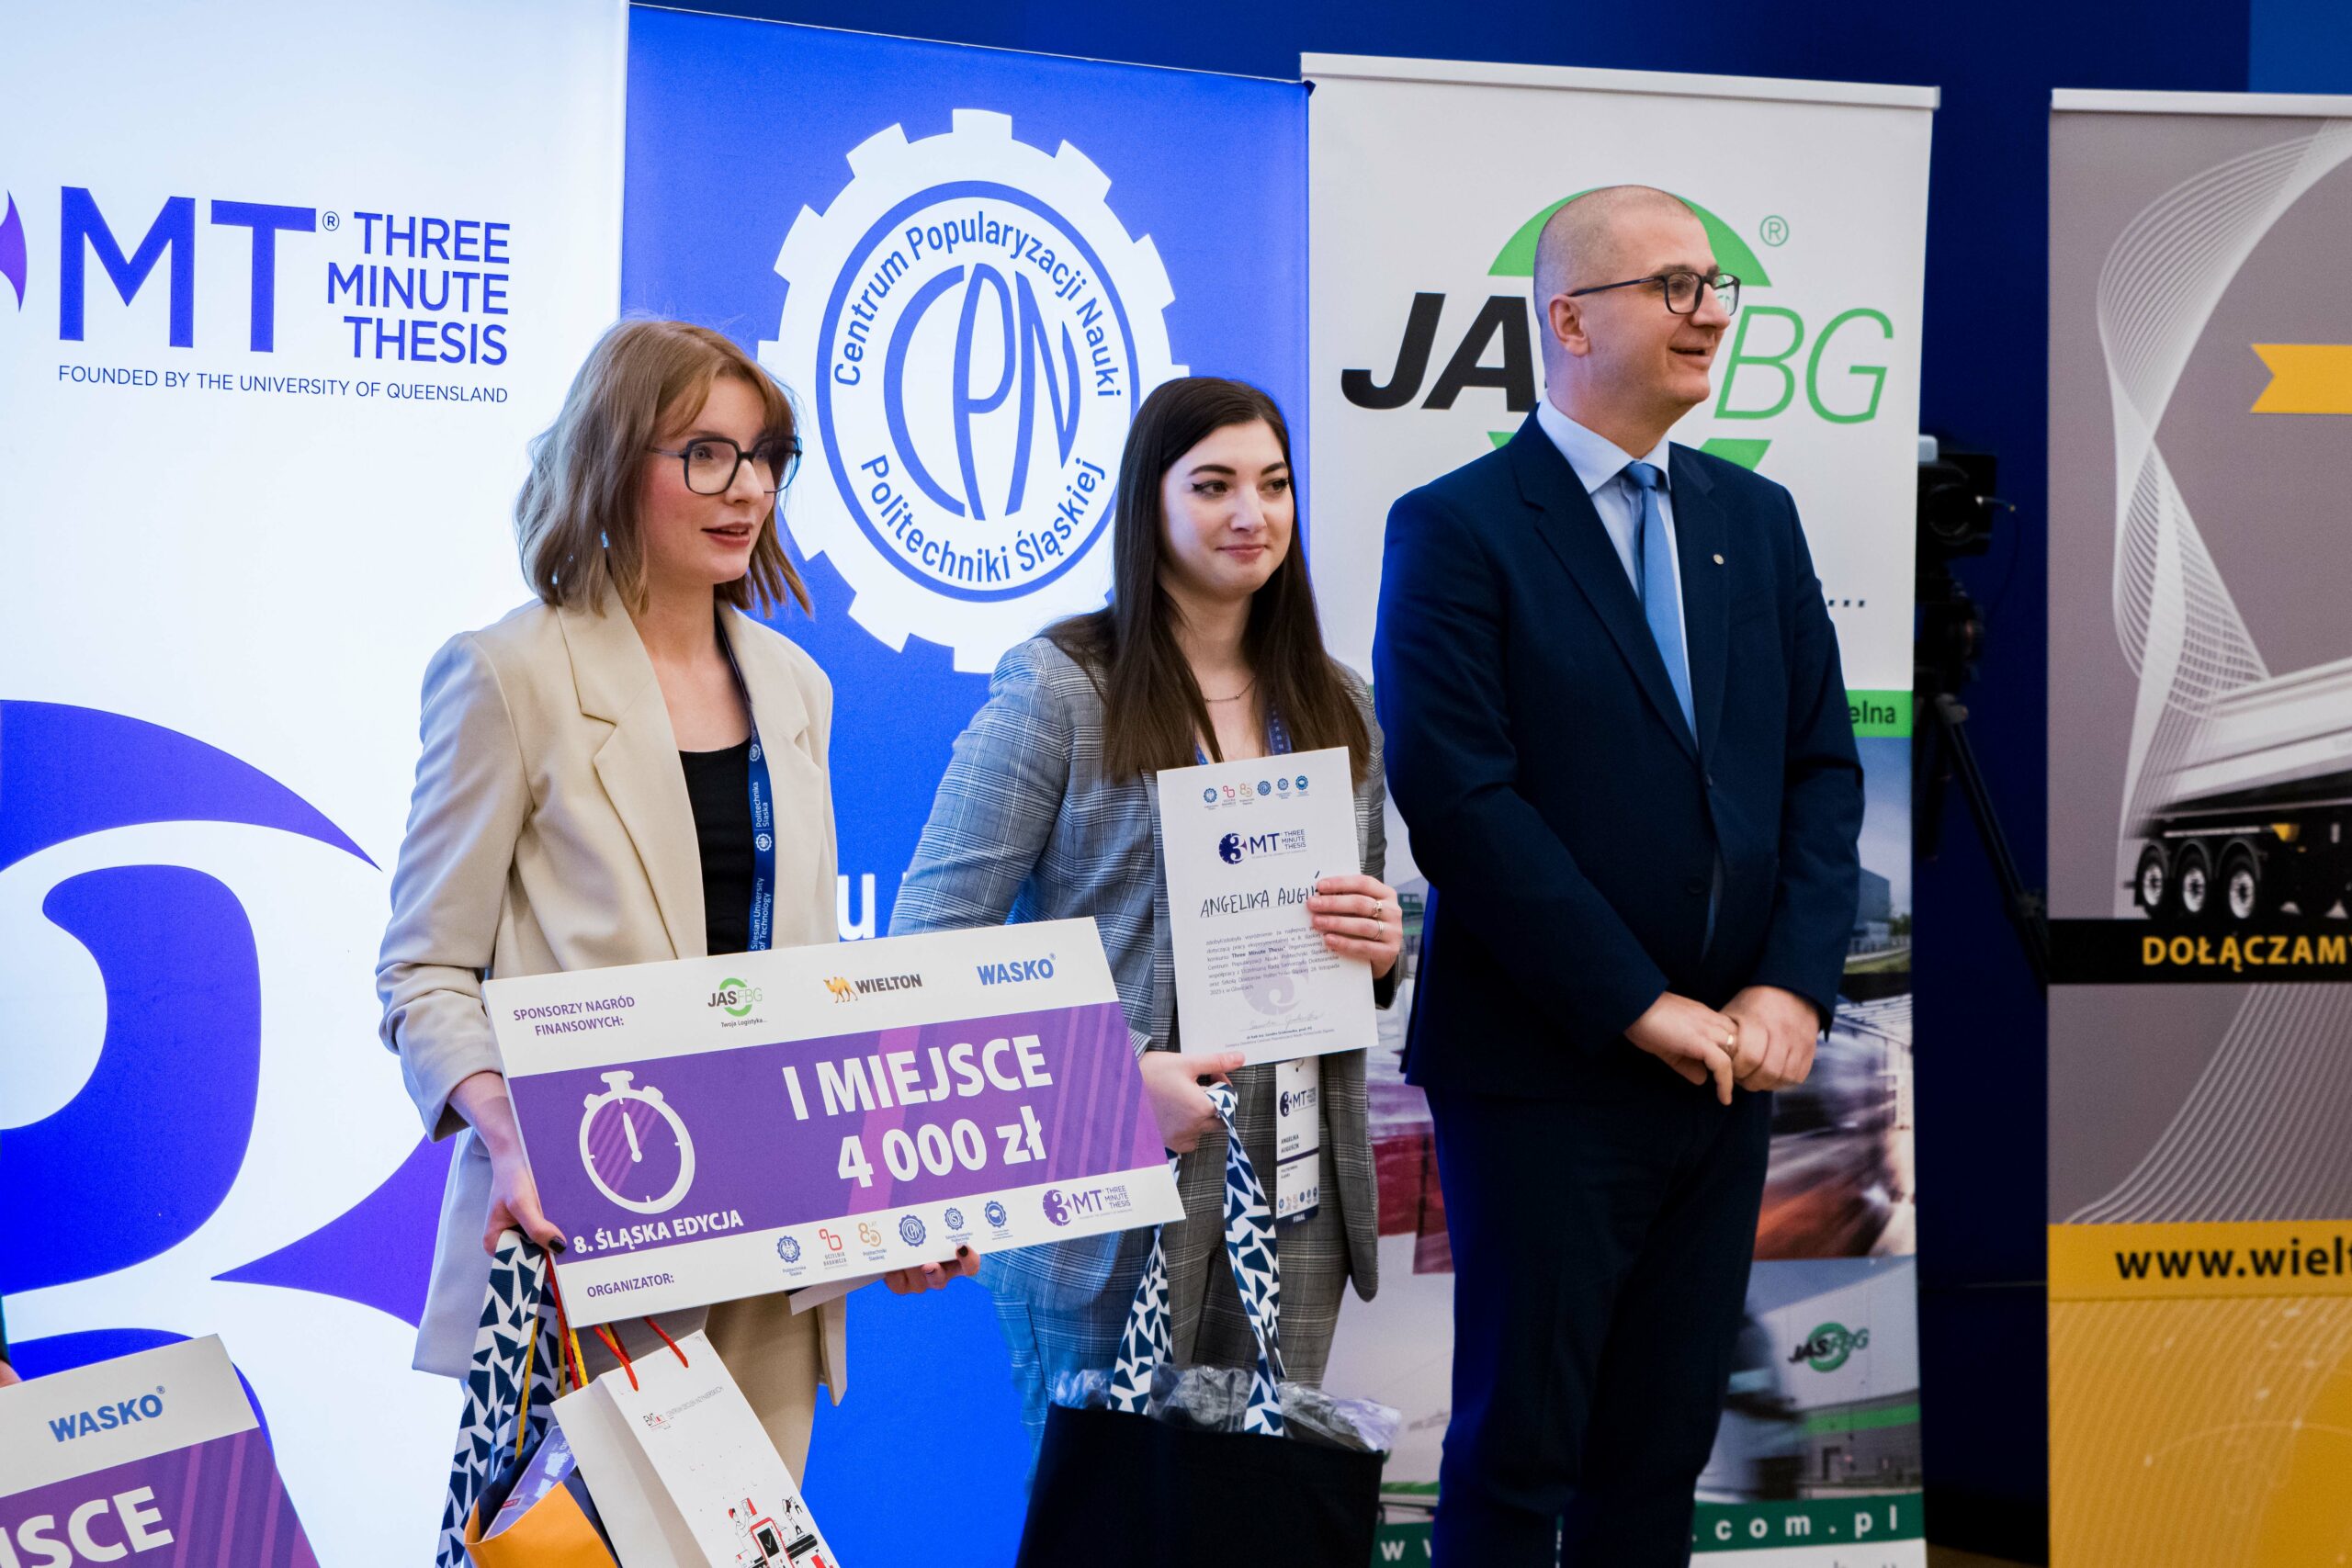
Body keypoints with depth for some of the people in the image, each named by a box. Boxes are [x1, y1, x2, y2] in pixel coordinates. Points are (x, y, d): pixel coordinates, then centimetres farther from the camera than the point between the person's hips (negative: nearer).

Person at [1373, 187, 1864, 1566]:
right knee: (1519, 1450, 4)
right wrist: (1641, 1008, -16)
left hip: (1732, 1064, 6)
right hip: (1547, 1074, -5)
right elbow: (1460, 801, -15)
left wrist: (1792, 987, -6)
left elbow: (1823, 767, 8)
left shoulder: (1756, 517, 11)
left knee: (1664, 1447, 13)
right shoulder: (1458, 529, -8)